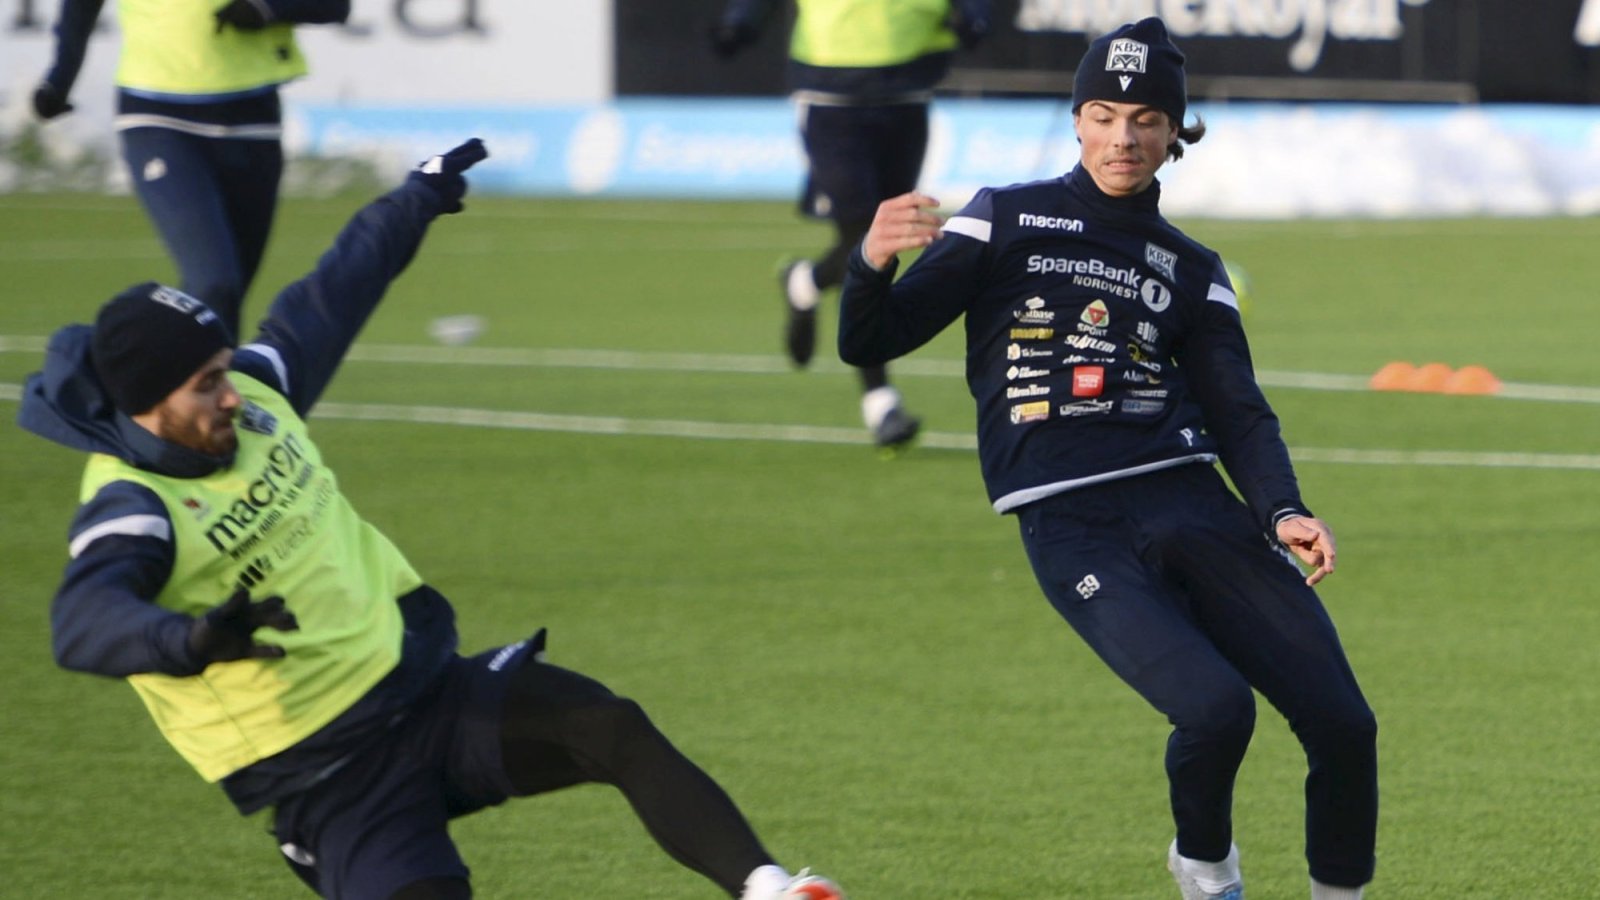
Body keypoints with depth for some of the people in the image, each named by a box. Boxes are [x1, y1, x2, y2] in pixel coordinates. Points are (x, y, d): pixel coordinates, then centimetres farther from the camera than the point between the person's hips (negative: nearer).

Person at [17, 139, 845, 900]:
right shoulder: (131, 510, -19)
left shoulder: (251, 395, 4)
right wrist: (193, 639, -59)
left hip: (425, 682, 6)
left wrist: (416, 201, 34)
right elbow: (84, 623, -39)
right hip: (328, 781, -6)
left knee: (612, 727, -19)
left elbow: (330, 300, 22)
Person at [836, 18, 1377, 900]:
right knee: (1215, 706, -26)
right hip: (1069, 523, -4)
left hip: (1187, 498, 4)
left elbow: (1240, 413, 12)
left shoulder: (1191, 271, 20)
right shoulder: (1005, 220, 10)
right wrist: (873, 265, -19)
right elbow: (870, 343, 4)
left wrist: (1281, 512, -9)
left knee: (1343, 725, -10)